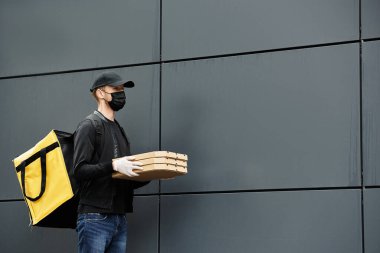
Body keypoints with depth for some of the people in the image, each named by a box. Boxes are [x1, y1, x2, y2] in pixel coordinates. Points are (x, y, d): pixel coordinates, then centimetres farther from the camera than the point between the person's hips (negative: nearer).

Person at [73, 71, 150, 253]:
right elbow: (79, 170, -15)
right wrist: (113, 165, -26)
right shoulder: (89, 126, -3)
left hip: (120, 218, 8)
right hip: (95, 219, -7)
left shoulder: (119, 130, 20)